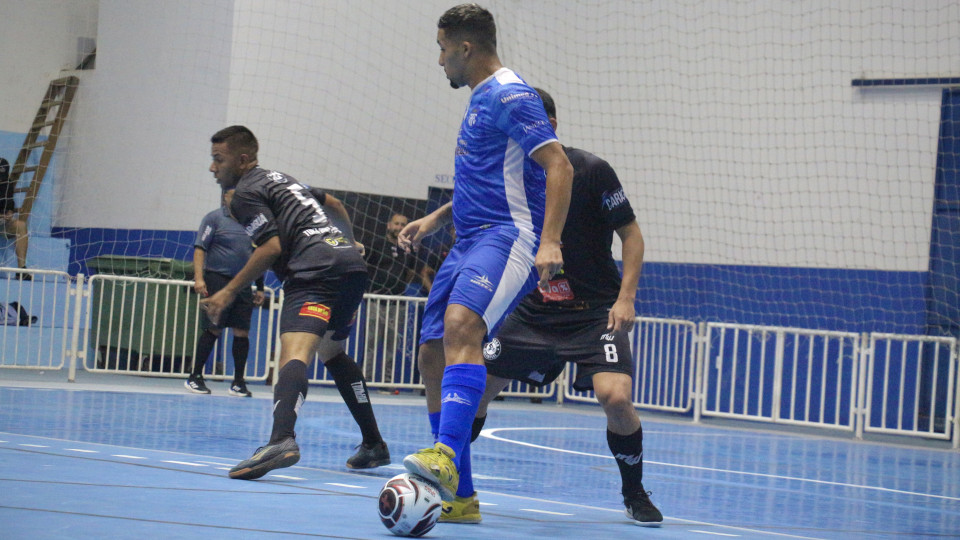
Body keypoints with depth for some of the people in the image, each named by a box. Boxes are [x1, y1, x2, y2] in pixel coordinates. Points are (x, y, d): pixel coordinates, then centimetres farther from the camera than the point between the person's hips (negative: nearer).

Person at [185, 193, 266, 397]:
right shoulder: (213, 218, 0)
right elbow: (200, 249, -6)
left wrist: (260, 288, 16)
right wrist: (199, 278, -18)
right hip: (217, 280, -5)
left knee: (242, 332, 1)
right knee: (213, 330, -6)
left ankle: (238, 382, 8)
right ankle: (195, 377, 5)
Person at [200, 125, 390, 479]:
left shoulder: (246, 192, 2)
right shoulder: (278, 179, 28)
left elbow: (272, 247, -10)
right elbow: (334, 205, 40)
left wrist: (230, 292, -7)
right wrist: (348, 241, 57)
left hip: (318, 272, -9)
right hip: (353, 266, 9)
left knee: (294, 355, -26)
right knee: (332, 353, 27)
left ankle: (282, 439, -51)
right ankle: (374, 445, 29)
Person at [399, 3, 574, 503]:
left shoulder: (510, 96, -8)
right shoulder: (480, 100, 22)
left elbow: (558, 166, -18)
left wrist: (549, 241, -28)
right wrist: (434, 220, 27)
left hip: (508, 237, -10)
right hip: (470, 241, 10)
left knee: (461, 323, -33)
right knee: (433, 353, 5)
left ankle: (446, 457, -49)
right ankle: (456, 495, 11)